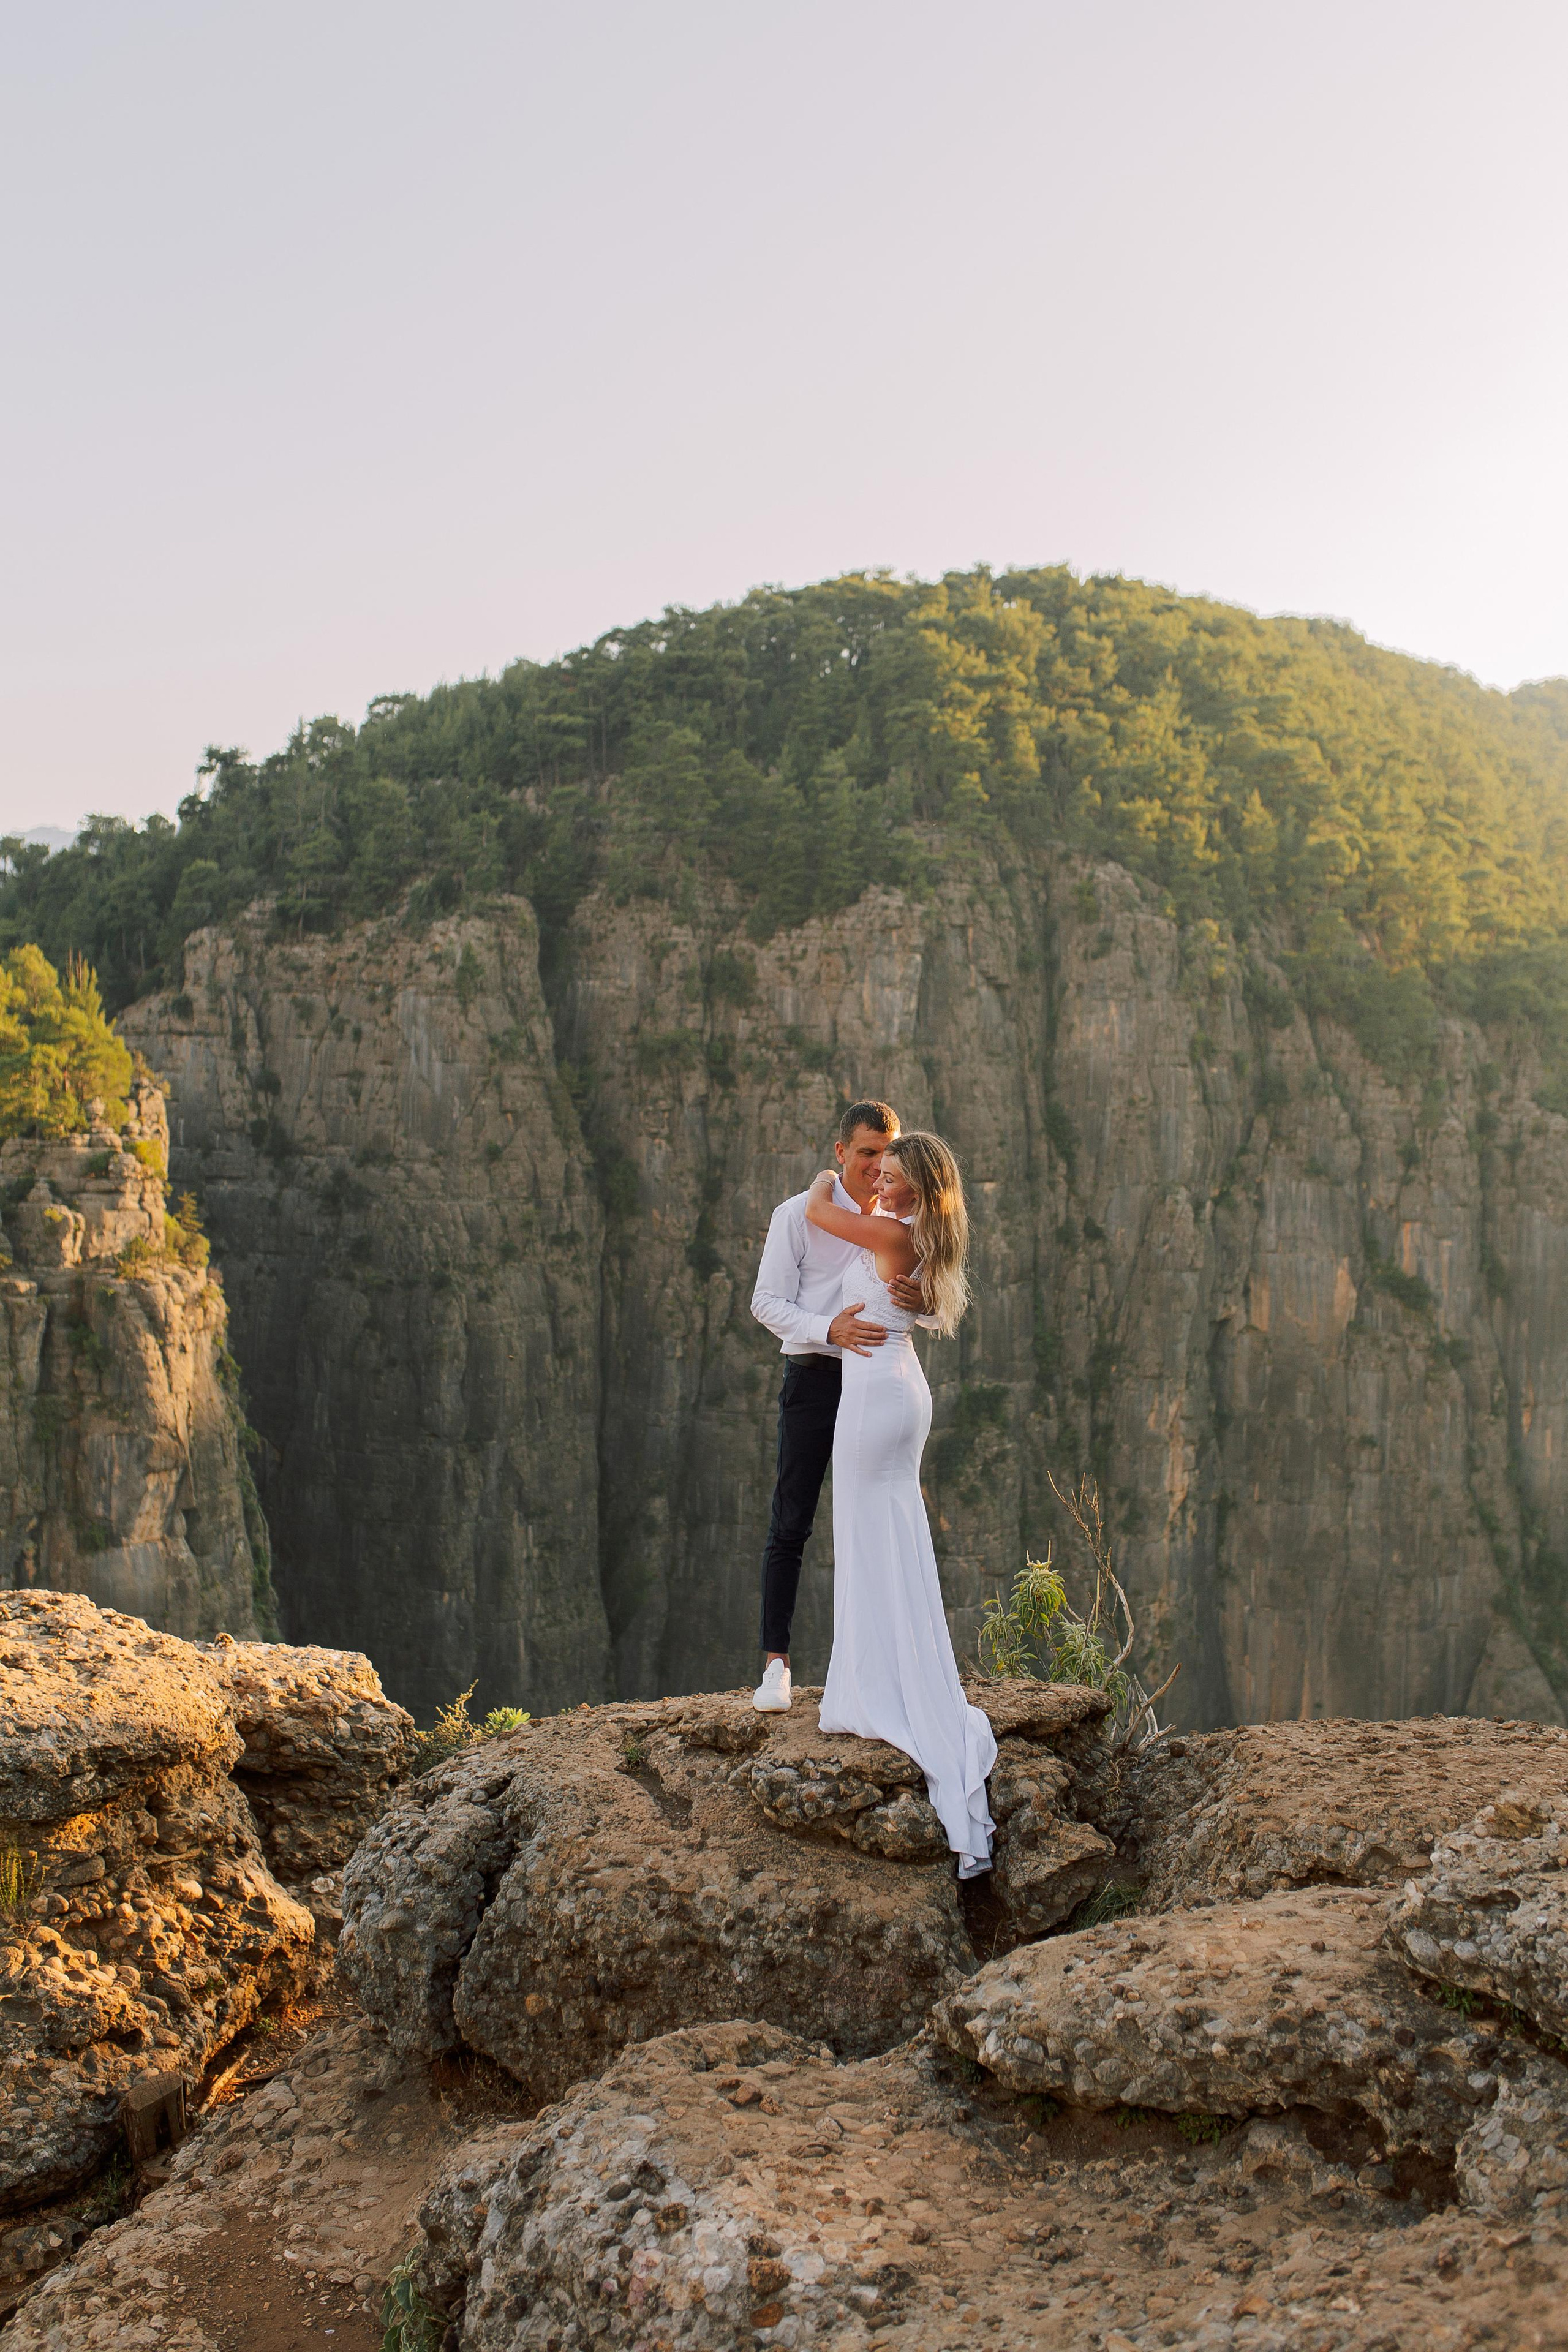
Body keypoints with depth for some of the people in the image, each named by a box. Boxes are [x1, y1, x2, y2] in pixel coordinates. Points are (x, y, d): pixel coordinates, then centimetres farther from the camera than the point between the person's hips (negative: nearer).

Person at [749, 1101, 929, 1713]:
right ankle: (776, 1663, 3)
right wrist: (831, 1330, -25)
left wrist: (922, 1300, -19)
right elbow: (767, 1302, -7)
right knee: (791, 1523, -3)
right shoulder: (798, 1215, -2)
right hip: (814, 1379, -4)